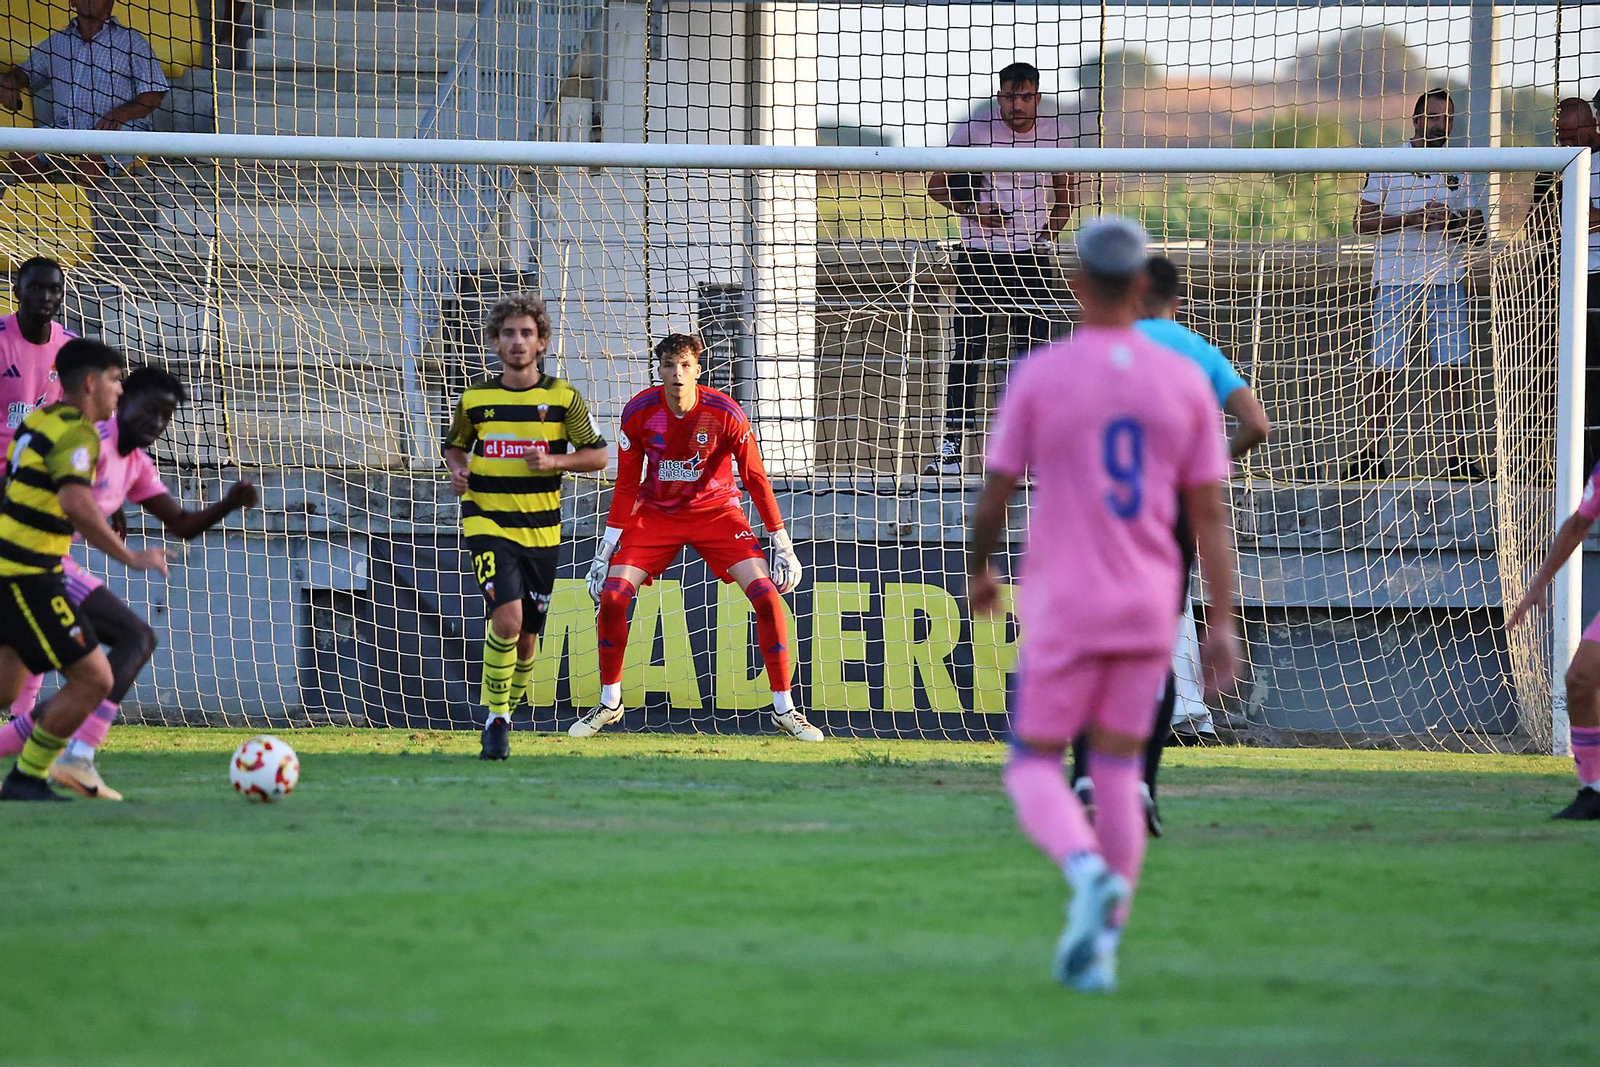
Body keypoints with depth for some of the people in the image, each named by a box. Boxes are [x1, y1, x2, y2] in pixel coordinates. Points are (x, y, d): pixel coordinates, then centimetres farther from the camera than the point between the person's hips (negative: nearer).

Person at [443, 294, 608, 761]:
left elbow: (597, 455, 3)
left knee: (526, 637, 8)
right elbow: (455, 445, 18)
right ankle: (495, 718, -10)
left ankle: (504, 713, 33)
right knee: (507, 618, -22)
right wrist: (458, 470, -4)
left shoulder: (563, 397, 0)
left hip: (541, 530, 2)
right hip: (488, 524, -2)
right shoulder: (475, 398, 2)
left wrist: (554, 462, -14)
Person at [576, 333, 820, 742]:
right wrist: (607, 547, -3)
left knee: (766, 595, -17)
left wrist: (783, 546, -8)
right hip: (656, 512, 1)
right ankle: (608, 704, 8)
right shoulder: (639, 412, -14)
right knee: (611, 597, -13)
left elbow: (756, 479, -10)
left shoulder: (724, 412, -19)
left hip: (716, 511, -1)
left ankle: (784, 711, -6)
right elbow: (626, 485, -3)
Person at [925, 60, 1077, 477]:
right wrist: (973, 211, -12)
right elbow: (938, 184, 5)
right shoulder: (973, 130, -4)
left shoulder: (1054, 134, 3)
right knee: (967, 348, -5)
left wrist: (1047, 236, 1)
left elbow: (1064, 197, 17)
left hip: (1031, 255, 2)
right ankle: (952, 444, -4)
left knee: (1032, 349, 1)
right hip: (978, 255, -2)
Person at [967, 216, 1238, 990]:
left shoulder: (1040, 376, -7)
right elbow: (1209, 514, 1)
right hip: (1151, 608, 3)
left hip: (1063, 606, -3)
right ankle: (1101, 948, 12)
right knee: (1119, 772, 14)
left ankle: (1088, 868, -24)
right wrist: (1221, 622, 4)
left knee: (1033, 766, 6)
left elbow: (995, 493, -3)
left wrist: (978, 570, 16)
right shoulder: (1185, 381, 1)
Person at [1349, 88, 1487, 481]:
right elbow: (1362, 220, -1)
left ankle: (1459, 458, -4)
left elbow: (1478, 230, 15)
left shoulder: (1463, 168, 13)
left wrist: (1459, 222, -8)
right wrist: (1413, 218, -13)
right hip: (1395, 281, -2)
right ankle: (1374, 455, 3)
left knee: (1452, 370, -4)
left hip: (1447, 281, 2)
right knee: (1384, 370, -3)